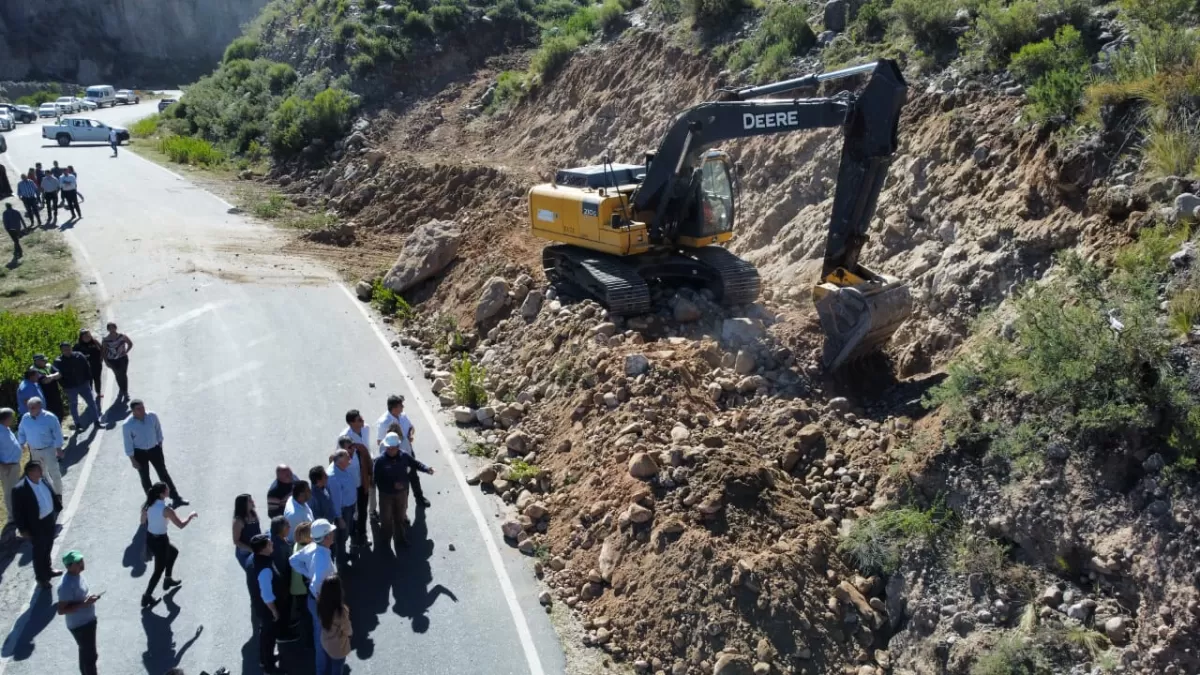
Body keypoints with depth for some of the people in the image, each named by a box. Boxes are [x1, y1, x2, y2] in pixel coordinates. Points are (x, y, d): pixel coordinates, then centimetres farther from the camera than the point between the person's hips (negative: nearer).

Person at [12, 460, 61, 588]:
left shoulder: (43, 481, -7)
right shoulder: (19, 490, -28)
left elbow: (52, 495, 10)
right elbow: (17, 512, -20)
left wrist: (58, 508, 14)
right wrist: (23, 530, -16)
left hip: (49, 519, 7)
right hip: (36, 525, -7)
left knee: (47, 548, 26)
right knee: (39, 552, 13)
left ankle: (47, 570, 49)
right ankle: (41, 578, 34)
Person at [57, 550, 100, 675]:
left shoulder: (78, 575, -1)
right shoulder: (66, 585, -30)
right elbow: (61, 610, -29)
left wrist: (89, 598, 3)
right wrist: (84, 603, -32)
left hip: (88, 620, 9)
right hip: (79, 625, -9)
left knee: (87, 651, 27)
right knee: (89, 654, 5)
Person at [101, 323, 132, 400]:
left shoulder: (122, 336, -9)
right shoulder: (105, 340, -9)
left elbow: (130, 344, 6)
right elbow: (104, 351, -3)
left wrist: (126, 352, -6)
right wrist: (106, 362, -8)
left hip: (122, 359, -1)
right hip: (112, 360, 1)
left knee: (123, 375, -5)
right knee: (118, 376, 12)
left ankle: (125, 392, 3)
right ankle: (122, 390, 33)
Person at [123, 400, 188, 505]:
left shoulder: (152, 416, -15)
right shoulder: (127, 425, -21)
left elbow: (158, 430, 3)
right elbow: (128, 444, -13)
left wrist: (160, 445, 12)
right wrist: (133, 460, -9)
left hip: (154, 449, 2)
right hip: (139, 453, -2)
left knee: (163, 473, 6)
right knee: (145, 477, 13)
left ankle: (176, 498, 11)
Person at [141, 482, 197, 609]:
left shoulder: (149, 505, -6)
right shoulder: (166, 510, -26)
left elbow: (143, 521, 9)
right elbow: (181, 525, -16)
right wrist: (191, 515, -1)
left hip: (149, 538, 8)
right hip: (160, 541, -7)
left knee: (173, 552, 31)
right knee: (159, 569, 12)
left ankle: (168, 579, 43)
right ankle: (147, 596, 20)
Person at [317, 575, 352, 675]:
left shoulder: (321, 604, -21)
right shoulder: (341, 611, -37)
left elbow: (323, 622, -2)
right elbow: (347, 631, -20)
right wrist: (351, 633, 2)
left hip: (325, 643, 5)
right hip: (338, 648, -5)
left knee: (328, 666, 29)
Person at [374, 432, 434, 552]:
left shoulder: (404, 456, -12)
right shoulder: (380, 460, -22)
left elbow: (415, 463, 5)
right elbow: (377, 480, -19)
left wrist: (427, 469, -13)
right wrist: (392, 485, -28)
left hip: (401, 493, 3)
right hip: (386, 494, -3)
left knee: (400, 517, 20)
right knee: (386, 518, 10)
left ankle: (400, 539, 39)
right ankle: (384, 541, 31)